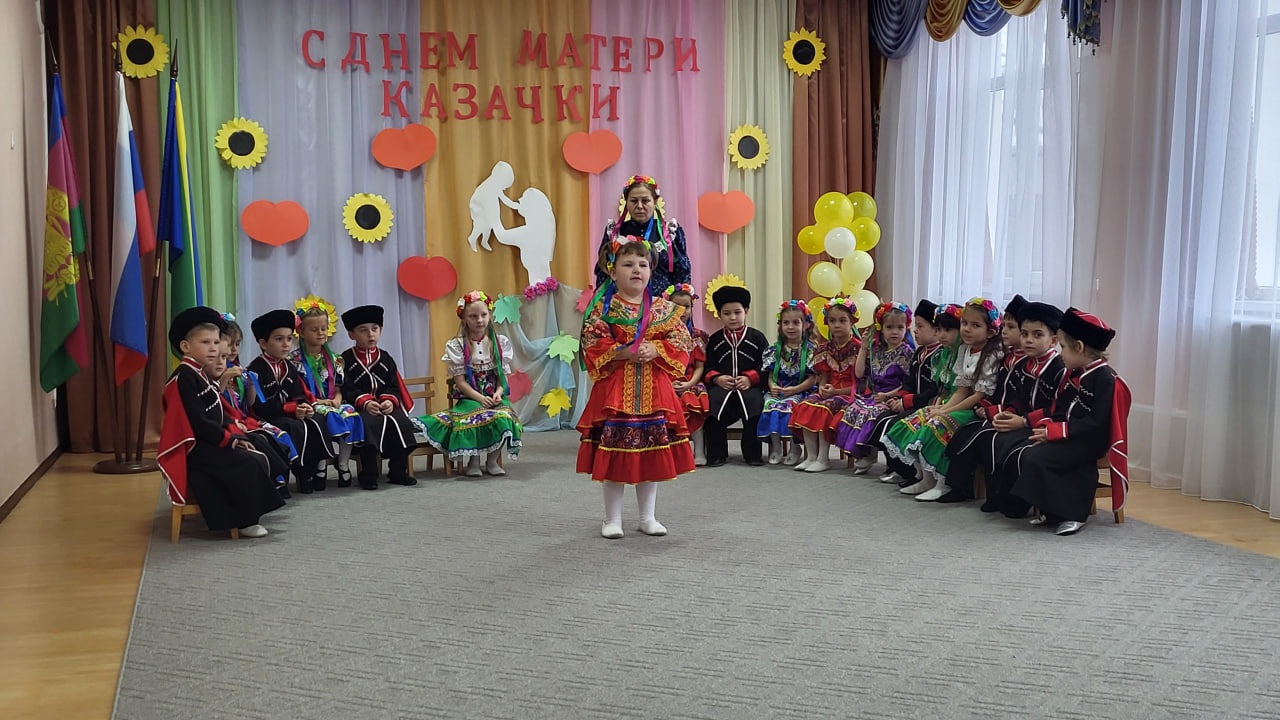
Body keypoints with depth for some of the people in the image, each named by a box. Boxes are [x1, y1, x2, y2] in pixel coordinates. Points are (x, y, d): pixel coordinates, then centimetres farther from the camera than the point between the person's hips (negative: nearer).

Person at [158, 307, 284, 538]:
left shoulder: (200, 375, 17)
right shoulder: (184, 378, -16)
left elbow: (218, 414, 18)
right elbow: (197, 422, -22)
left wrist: (235, 434, 3)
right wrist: (228, 438, -15)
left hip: (210, 443, 10)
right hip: (195, 448, -10)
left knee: (259, 459, 4)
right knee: (249, 464, -21)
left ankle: (244, 514, 7)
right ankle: (245, 521, -11)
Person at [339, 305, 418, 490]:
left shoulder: (385, 358, 17)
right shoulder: (346, 359, 6)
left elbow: (394, 386, 9)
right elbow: (347, 389, -6)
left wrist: (390, 400, -13)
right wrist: (365, 402, -22)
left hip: (386, 406, 4)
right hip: (360, 408, -4)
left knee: (402, 422, -24)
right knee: (370, 423, -35)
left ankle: (398, 472, -9)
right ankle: (368, 476, -24)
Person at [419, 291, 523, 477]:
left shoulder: (500, 342, 8)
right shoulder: (457, 346, 1)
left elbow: (503, 375, 7)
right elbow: (460, 381, -4)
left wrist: (498, 393, -14)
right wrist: (480, 398, -18)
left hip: (495, 397, 2)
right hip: (469, 398, -2)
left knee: (502, 417, -31)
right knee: (474, 418, -34)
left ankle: (492, 460, -7)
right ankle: (473, 461, -8)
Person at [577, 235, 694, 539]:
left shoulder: (664, 308, 7)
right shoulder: (603, 308, -1)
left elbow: (682, 342, 3)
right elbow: (591, 345, -8)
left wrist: (656, 349, -14)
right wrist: (624, 352, -19)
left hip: (654, 391, 3)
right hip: (614, 389, -3)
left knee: (653, 454, 8)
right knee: (613, 454, 1)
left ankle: (648, 516, 23)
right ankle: (612, 518, 15)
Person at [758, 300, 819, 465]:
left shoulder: (811, 350, 0)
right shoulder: (775, 349, 12)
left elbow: (813, 378, -5)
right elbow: (770, 374, 12)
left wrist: (794, 390, -17)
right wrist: (772, 386, -10)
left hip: (801, 391, -3)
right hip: (778, 391, 3)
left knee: (790, 405, -32)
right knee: (771, 405, -27)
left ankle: (796, 447, -16)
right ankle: (775, 446, -15)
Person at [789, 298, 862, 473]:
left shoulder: (857, 348, -9)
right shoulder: (826, 349, 11)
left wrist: (836, 391, -18)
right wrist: (822, 388, -9)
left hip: (849, 394, -6)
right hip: (829, 392, 6)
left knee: (824, 409, -30)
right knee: (806, 406, -20)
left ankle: (823, 458, -21)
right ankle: (811, 456, -16)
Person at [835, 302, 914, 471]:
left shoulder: (907, 352, -4)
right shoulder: (876, 351, 13)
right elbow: (859, 374, 10)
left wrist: (888, 395, -17)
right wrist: (863, 348, 6)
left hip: (894, 397, -6)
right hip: (874, 395, 6)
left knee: (872, 412, -29)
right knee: (853, 409, -16)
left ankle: (868, 455, -15)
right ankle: (861, 452, -12)